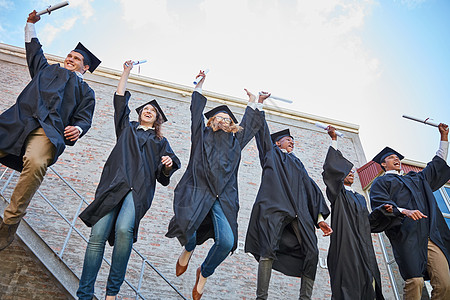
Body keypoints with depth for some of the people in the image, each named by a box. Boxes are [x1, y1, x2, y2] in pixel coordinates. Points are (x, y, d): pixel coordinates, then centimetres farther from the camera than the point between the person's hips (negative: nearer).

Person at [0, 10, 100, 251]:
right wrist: (31, 23, 44)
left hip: (48, 129, -4)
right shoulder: (48, 70, 34)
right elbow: (33, 49, 45)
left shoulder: (85, 91, 23)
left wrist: (78, 129, -11)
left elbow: (84, 118, 10)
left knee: (36, 163, -35)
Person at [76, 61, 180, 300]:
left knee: (124, 229, -27)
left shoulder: (160, 141, 24)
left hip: (139, 188, -1)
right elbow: (120, 100, 23)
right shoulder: (127, 128, 28)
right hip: (114, 183, 2)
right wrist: (126, 73, 27)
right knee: (98, 234, -14)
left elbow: (163, 176, 14)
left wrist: (168, 165, -8)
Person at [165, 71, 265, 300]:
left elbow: (249, 123, 33)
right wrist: (201, 83, 26)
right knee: (186, 229, -24)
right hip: (196, 191, -1)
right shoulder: (201, 135, 16)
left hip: (222, 198, 2)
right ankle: (188, 249, 18)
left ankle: (204, 273, 16)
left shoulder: (235, 142, 22)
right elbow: (197, 109, 18)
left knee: (226, 241, -17)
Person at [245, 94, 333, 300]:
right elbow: (262, 130, 20)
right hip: (274, 206, -4)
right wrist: (259, 101, 23)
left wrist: (320, 217, 14)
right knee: (268, 250, -18)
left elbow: (311, 189, 24)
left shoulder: (297, 163, 33)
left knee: (311, 253, -10)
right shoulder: (271, 153, 25)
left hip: (299, 212, 5)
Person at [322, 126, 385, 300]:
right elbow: (331, 167, -5)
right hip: (345, 242, -6)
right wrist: (334, 140, -4)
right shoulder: (338, 192, 8)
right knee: (348, 285, -16)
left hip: (364, 245, 6)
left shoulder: (360, 198, 28)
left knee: (366, 282, -2)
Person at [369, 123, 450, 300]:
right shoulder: (381, 182, 14)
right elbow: (381, 205, -3)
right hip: (407, 237, -5)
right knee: (415, 282, -18)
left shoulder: (415, 179, 33)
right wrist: (403, 211, -21)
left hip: (432, 236, 6)